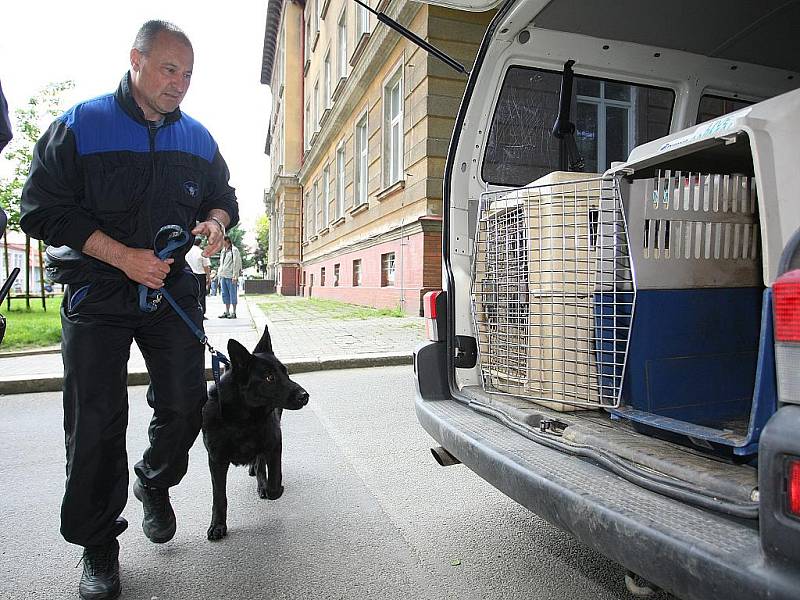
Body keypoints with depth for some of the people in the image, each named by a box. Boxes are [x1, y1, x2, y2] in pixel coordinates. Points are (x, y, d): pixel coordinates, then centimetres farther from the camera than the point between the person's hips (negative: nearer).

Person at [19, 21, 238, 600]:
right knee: (96, 422, 0)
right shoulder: (80, 125, -4)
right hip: (97, 294, -3)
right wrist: (123, 256, -19)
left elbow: (222, 197, 18)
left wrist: (215, 221, -7)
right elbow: (43, 208, -8)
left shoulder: (198, 138, 9)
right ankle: (98, 544, 19)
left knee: (185, 406, 4)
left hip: (173, 290, 4)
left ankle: (154, 485, 36)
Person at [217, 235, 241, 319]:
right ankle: (227, 312, 15)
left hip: (231, 276, -8)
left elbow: (236, 264, -11)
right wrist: (219, 274, 16)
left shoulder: (234, 250, -5)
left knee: (232, 294, -3)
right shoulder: (223, 251, 19)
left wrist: (235, 276, -16)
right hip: (223, 276, 8)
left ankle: (234, 312, 2)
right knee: (225, 294, 9)